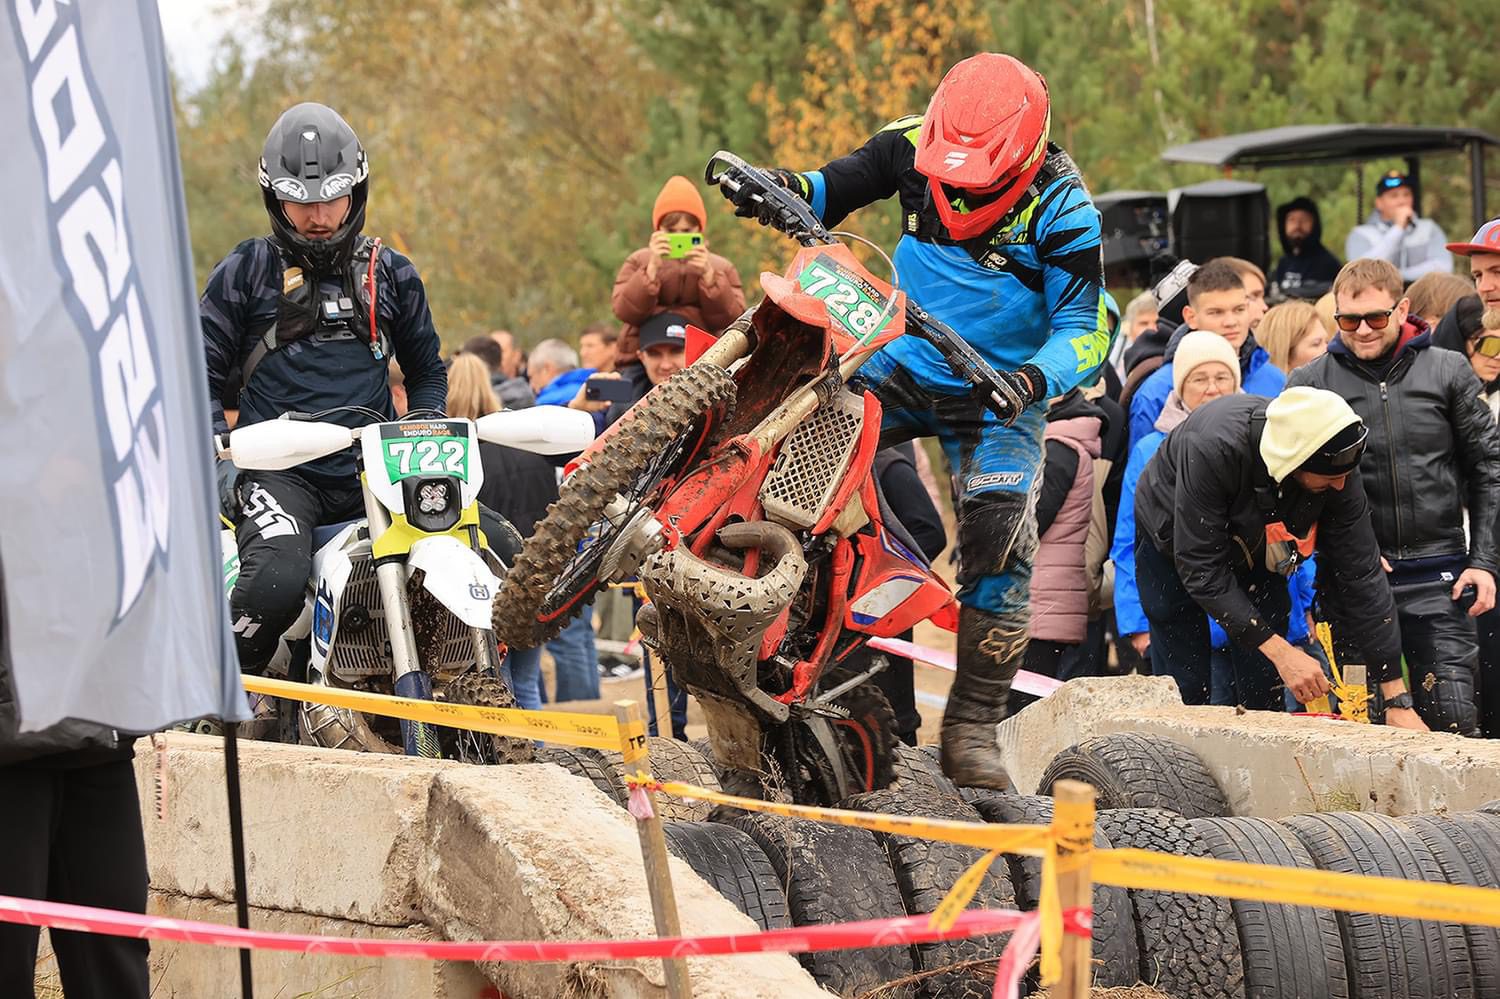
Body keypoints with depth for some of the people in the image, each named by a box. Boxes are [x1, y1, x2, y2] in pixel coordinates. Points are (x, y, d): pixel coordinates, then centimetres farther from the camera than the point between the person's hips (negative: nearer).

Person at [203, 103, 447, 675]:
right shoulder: (246, 271, 6)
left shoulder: (390, 273, 15)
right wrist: (219, 456, -7)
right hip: (279, 472, -4)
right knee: (275, 583, -32)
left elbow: (426, 369, 26)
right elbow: (200, 371, 8)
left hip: (372, 472, 4)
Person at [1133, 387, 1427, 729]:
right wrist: (1280, 652, -40)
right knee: (1185, 689, -8)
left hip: (1254, 547, 3)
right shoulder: (1211, 447, -43)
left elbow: (1360, 574, -24)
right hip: (1175, 543, -3)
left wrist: (1397, 699, -26)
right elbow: (1201, 568, -37)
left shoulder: (1338, 471, -29)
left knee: (1263, 691, -5)